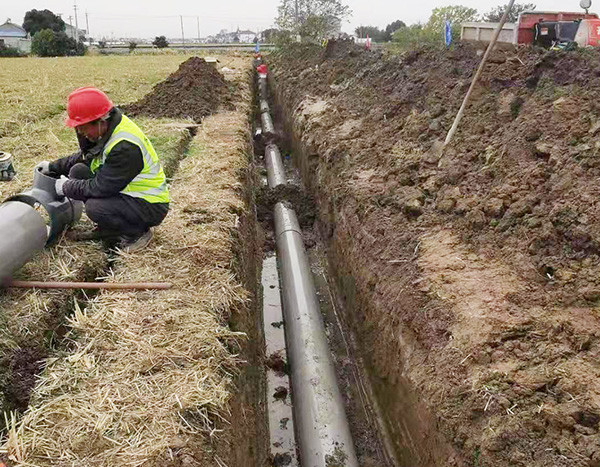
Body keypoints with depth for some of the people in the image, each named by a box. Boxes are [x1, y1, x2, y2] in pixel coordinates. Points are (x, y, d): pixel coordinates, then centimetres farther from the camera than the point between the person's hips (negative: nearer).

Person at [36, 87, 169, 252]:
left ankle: (138, 232, -3)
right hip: (126, 191, 9)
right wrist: (54, 167, 11)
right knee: (78, 172, 1)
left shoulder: (125, 146, -30)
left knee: (95, 207, -30)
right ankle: (106, 229, 11)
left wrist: (67, 188, -11)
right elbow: (84, 157, 17)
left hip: (150, 206, -9)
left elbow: (101, 187, -26)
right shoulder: (107, 128, -1)